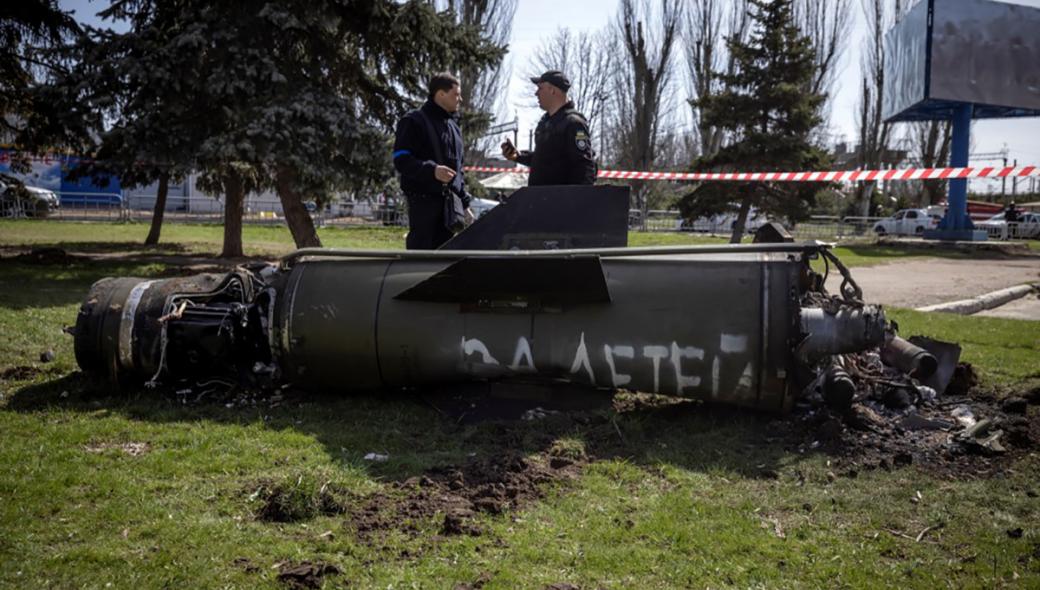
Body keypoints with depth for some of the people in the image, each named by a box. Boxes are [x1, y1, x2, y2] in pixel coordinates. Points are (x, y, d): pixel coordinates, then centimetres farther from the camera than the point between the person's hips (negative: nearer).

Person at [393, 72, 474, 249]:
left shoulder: (453, 126, 20)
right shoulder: (414, 121, -4)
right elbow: (401, 161, -13)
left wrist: (465, 203, 20)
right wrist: (432, 170, -28)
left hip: (448, 201, 8)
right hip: (423, 200, -7)